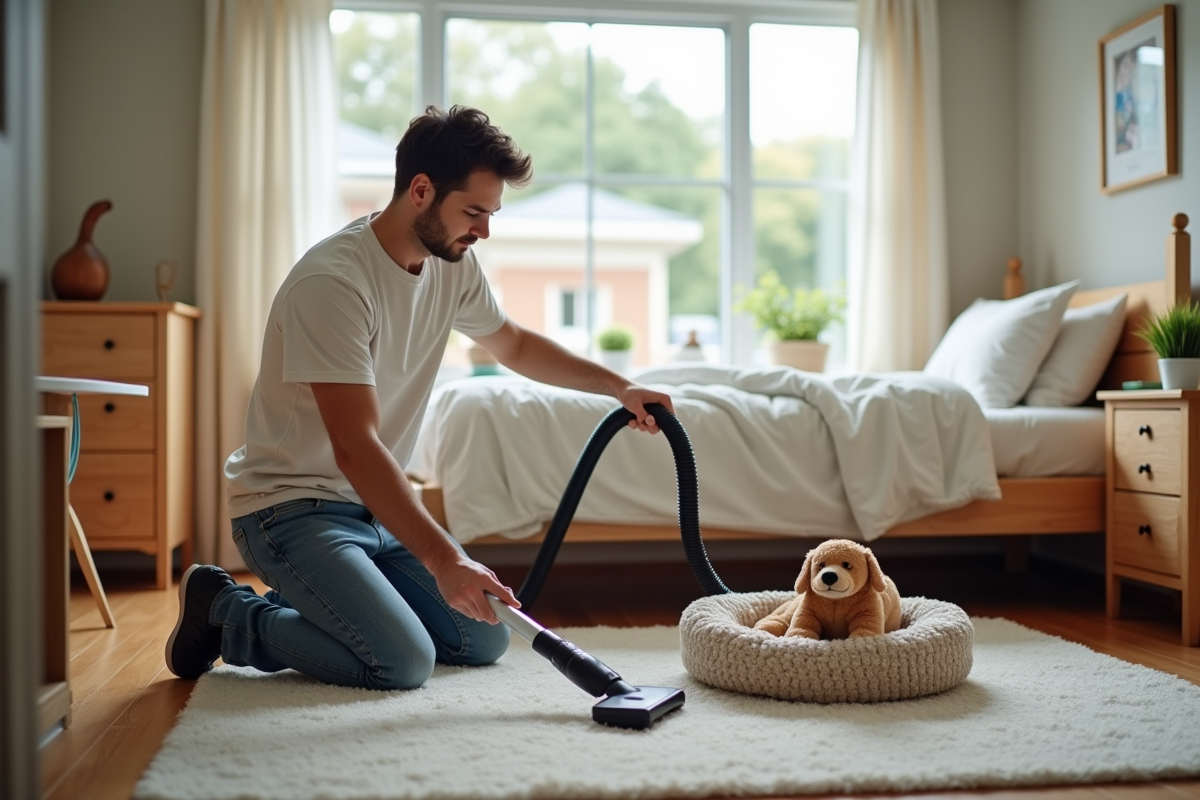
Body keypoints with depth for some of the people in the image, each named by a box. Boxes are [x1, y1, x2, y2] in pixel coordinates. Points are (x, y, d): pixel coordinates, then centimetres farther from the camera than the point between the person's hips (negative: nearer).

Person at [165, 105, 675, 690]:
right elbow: (355, 447, -31)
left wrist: (619, 387, 10)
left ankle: (315, 605, 18)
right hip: (292, 506, -8)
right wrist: (443, 560, -36)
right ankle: (226, 610, 0)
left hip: (375, 506, 8)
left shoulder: (452, 264, 0)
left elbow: (515, 344, 20)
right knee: (403, 662, -23)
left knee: (485, 641, 4)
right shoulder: (332, 280, -26)